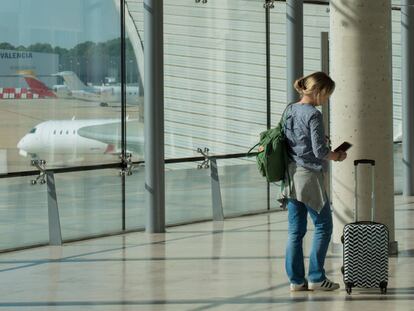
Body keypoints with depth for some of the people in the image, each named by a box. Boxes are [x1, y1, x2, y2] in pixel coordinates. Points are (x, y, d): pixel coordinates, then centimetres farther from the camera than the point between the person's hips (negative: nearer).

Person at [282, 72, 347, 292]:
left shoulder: (289, 111, 9)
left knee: (295, 230, 9)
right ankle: (316, 277, 3)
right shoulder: (313, 115, -15)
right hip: (309, 176, -8)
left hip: (291, 175, 8)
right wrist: (336, 156, 1)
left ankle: (296, 279, 11)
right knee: (323, 226, 3)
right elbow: (320, 152, -18)